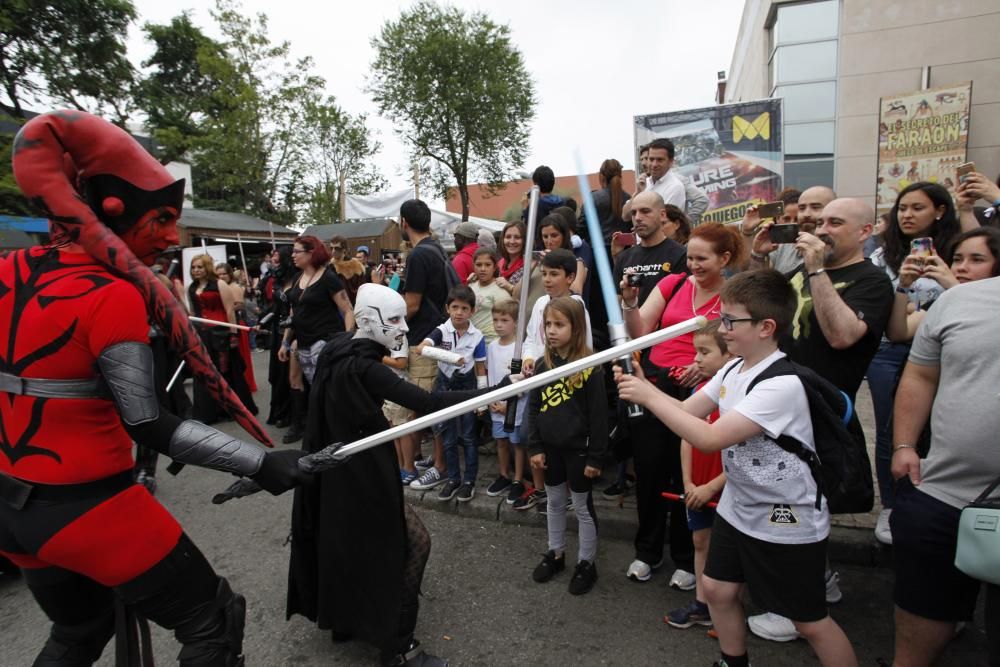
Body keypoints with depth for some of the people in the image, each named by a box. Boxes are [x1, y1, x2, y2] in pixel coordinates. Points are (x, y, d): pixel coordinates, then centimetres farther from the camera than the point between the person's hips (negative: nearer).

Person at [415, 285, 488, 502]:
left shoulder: (477, 336, -11)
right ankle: (453, 479, 25)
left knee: (468, 436, 7)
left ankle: (469, 480, 21)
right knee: (448, 437, 11)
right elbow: (420, 348, -33)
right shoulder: (441, 331, -13)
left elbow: (480, 369, -3)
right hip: (445, 385, 1)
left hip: (467, 385, -1)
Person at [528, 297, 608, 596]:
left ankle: (586, 563, 27)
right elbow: (533, 409, 4)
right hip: (550, 448, 5)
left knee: (583, 507, 11)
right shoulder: (543, 365, 0)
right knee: (554, 503, 20)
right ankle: (555, 554, 38)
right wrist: (535, 447, 0)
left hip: (578, 450, -5)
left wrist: (596, 457, -13)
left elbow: (598, 416, -14)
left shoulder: (590, 367, -16)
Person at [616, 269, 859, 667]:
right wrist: (643, 387, -14)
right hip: (737, 509, 8)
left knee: (809, 622, 9)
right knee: (717, 590, 19)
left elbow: (710, 439, -33)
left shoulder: (783, 384, -29)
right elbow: (686, 411, 2)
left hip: (788, 523, -8)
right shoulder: (733, 369, -1)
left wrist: (650, 396, -28)